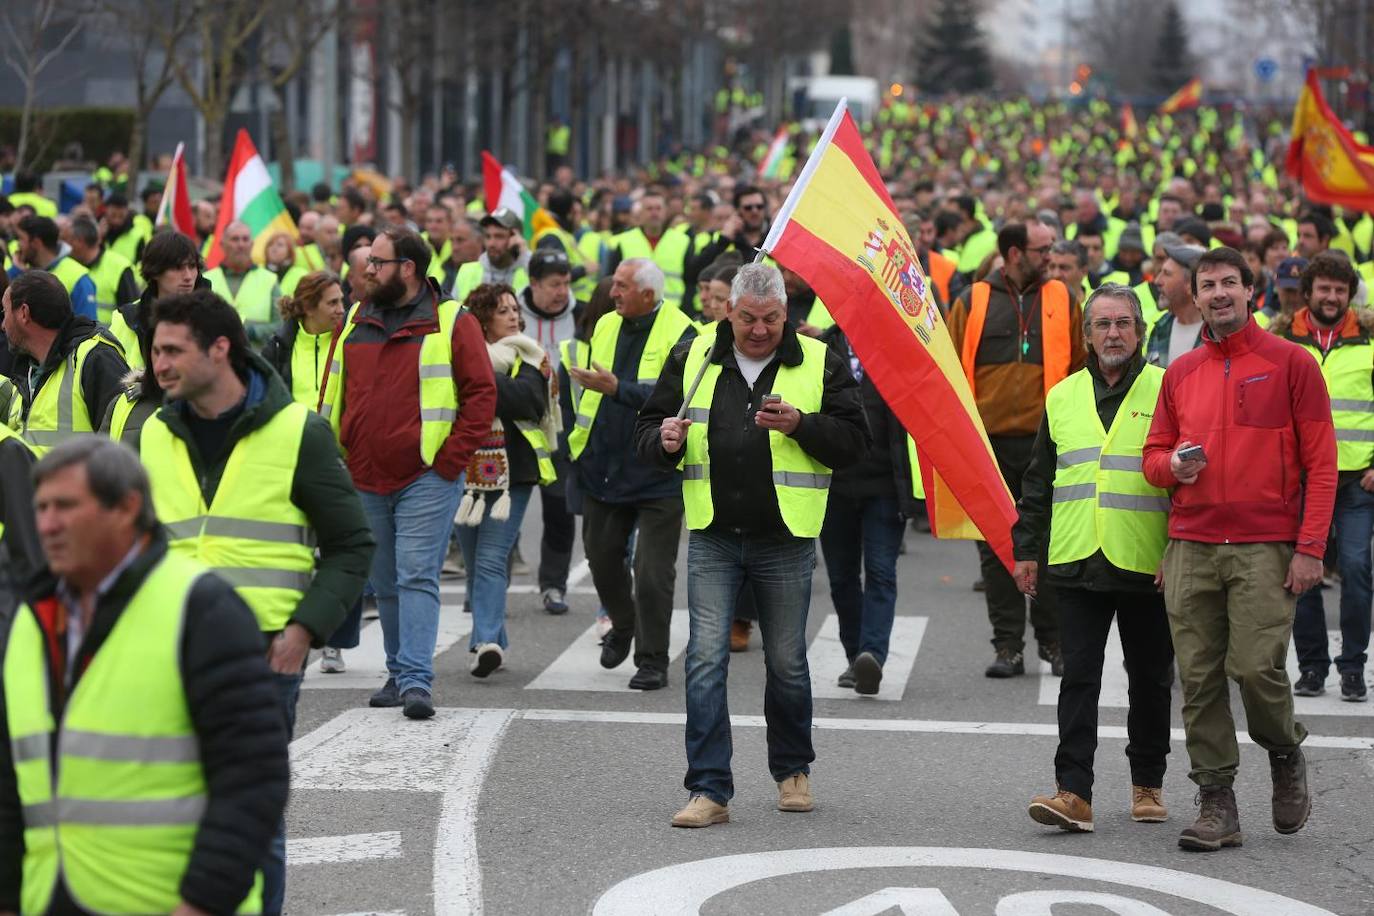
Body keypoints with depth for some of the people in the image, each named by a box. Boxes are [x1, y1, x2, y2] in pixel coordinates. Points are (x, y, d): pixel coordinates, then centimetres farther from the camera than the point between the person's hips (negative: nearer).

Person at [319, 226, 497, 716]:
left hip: (427, 479, -5)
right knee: (386, 583, 12)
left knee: (417, 578, -12)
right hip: (365, 480, 5)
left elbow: (482, 394, -5)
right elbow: (333, 395, 16)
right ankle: (399, 672, 22)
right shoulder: (354, 323, 11)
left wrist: (450, 461, -11)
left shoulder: (452, 323, -4)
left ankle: (417, 680, -16)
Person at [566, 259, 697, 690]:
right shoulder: (606, 326, 10)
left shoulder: (680, 335, -12)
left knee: (652, 570, -5)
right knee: (602, 557, 16)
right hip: (604, 467, 7)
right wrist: (580, 442, 17)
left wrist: (618, 389, -29)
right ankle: (623, 627, 41)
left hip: (657, 472, -7)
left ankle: (652, 661, 4)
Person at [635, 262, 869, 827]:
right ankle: (709, 790, -6)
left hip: (785, 542, -1)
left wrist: (800, 425, -18)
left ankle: (792, 770, 31)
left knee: (787, 664, 9)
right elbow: (648, 430, 11)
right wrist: (665, 441, -12)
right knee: (706, 660, -7)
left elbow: (853, 440, -2)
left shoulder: (818, 363, 2)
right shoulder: (693, 358, 6)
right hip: (712, 539, 1)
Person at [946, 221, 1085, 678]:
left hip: (1047, 440, 0)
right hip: (989, 441, 0)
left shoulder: (1063, 300, 7)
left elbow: (1082, 365, 11)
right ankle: (1008, 645, 9)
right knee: (996, 546, 3)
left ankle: (1053, 640, 14)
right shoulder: (972, 302, 5)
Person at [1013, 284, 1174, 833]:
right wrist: (1026, 548, 12)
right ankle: (1074, 793, -8)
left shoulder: (1166, 392, 1)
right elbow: (1038, 483, 17)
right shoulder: (1062, 397, 12)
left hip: (1148, 565, -2)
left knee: (1150, 680, 9)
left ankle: (1147, 785, 22)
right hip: (1078, 562, 2)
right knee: (1078, 678, -4)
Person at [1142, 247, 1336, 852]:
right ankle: (1217, 805, 5)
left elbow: (1320, 461, -1)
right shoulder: (1180, 373, 14)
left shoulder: (1290, 363, 2)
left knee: (1255, 665, -13)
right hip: (1191, 547, 4)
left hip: (1266, 547, -4)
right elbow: (1154, 455, 20)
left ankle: (1286, 756, 17)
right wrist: (1173, 466, -6)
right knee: (1199, 678, -1)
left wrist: (1310, 547, -9)